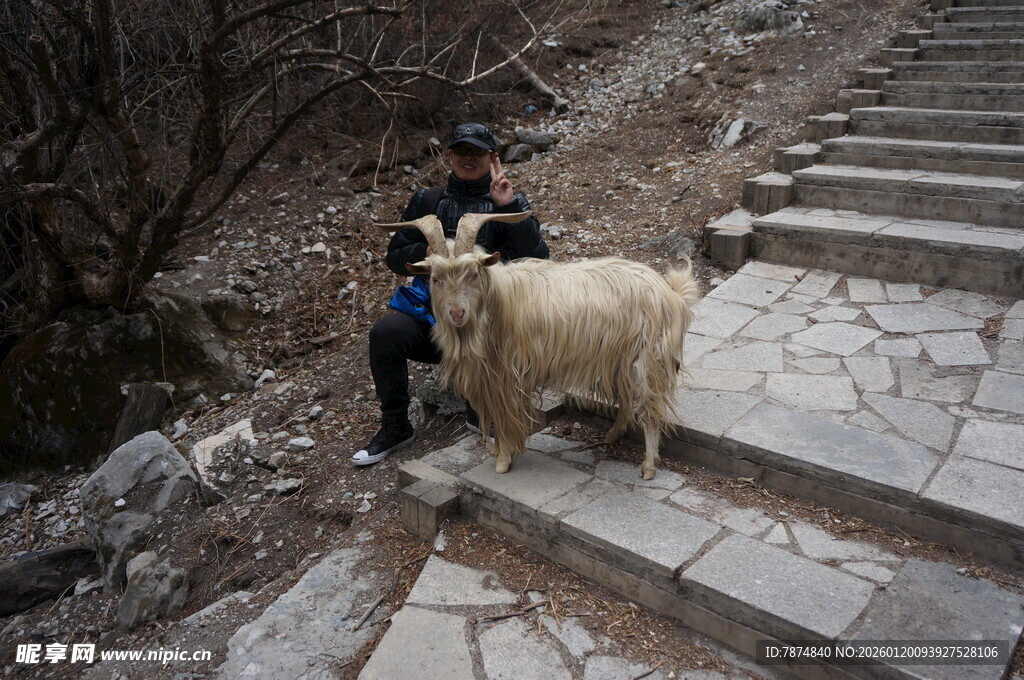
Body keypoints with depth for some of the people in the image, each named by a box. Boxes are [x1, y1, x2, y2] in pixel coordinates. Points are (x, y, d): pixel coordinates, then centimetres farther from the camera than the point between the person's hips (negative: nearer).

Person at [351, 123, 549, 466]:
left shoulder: (509, 204, 6)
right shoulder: (427, 200, 12)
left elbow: (536, 258, -8)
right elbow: (395, 257, 12)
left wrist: (510, 206, -17)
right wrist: (428, 252, -9)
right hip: (431, 311, 2)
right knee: (385, 332, -27)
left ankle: (480, 413, 1)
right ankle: (395, 427, -6)